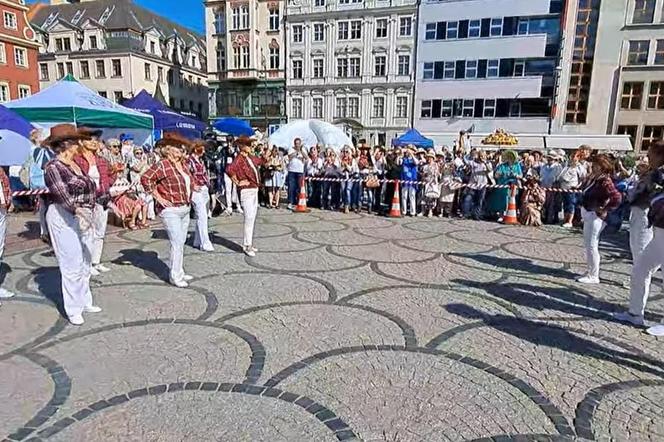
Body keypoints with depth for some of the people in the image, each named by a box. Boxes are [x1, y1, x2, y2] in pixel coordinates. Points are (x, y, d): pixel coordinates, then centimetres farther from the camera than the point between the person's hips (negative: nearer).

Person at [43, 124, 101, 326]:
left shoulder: (76, 165, 11)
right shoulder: (53, 167, -12)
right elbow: (61, 194, -25)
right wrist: (78, 212, -38)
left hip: (83, 217, 8)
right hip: (65, 218, -8)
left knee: (85, 263, 15)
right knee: (72, 266, -4)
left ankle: (85, 302, 29)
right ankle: (73, 310, 8)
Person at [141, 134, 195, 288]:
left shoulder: (183, 165, 12)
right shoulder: (163, 165, -12)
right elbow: (145, 178, -19)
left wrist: (194, 186, 16)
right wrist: (158, 197, -17)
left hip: (185, 209, 8)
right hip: (170, 210, -8)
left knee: (181, 243, 14)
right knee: (177, 243, -7)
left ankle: (179, 271, 26)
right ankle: (175, 276, 5)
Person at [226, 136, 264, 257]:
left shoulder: (250, 157, 12)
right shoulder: (239, 159, -15)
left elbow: (260, 161, 34)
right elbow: (230, 170, -34)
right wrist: (237, 182, -24)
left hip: (254, 190, 9)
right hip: (246, 191, -9)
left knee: (252, 218, 14)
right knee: (249, 218, -8)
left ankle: (248, 243, 24)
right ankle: (247, 246, -1)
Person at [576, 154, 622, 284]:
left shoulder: (605, 181, -17)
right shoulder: (594, 178, 9)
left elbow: (617, 197, -26)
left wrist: (604, 210, -18)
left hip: (595, 216, -10)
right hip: (588, 214, 10)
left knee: (591, 246, -3)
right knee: (588, 245, 17)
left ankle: (594, 276, 6)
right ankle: (591, 272, 29)